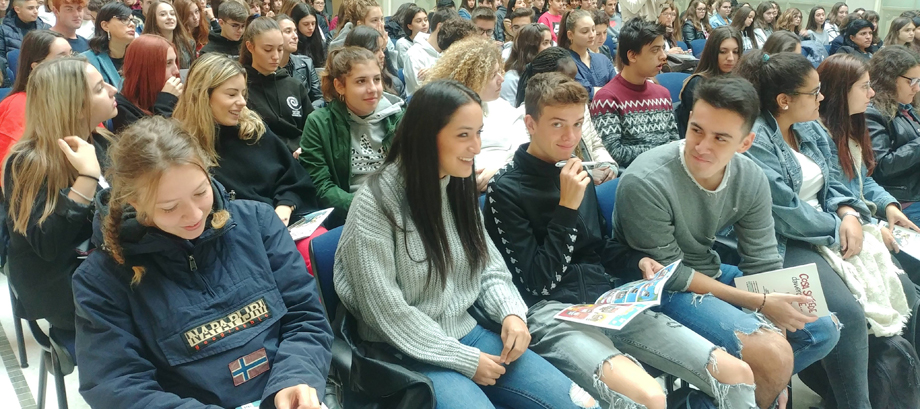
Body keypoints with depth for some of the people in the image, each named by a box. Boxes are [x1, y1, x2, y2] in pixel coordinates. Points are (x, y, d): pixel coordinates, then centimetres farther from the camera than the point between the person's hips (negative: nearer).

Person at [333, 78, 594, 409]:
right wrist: (464, 359, -17)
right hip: (406, 352, -6)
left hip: (466, 332, 6)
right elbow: (385, 310, -19)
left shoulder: (460, 188, 5)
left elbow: (490, 268, 11)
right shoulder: (376, 203, -17)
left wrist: (512, 312, -11)